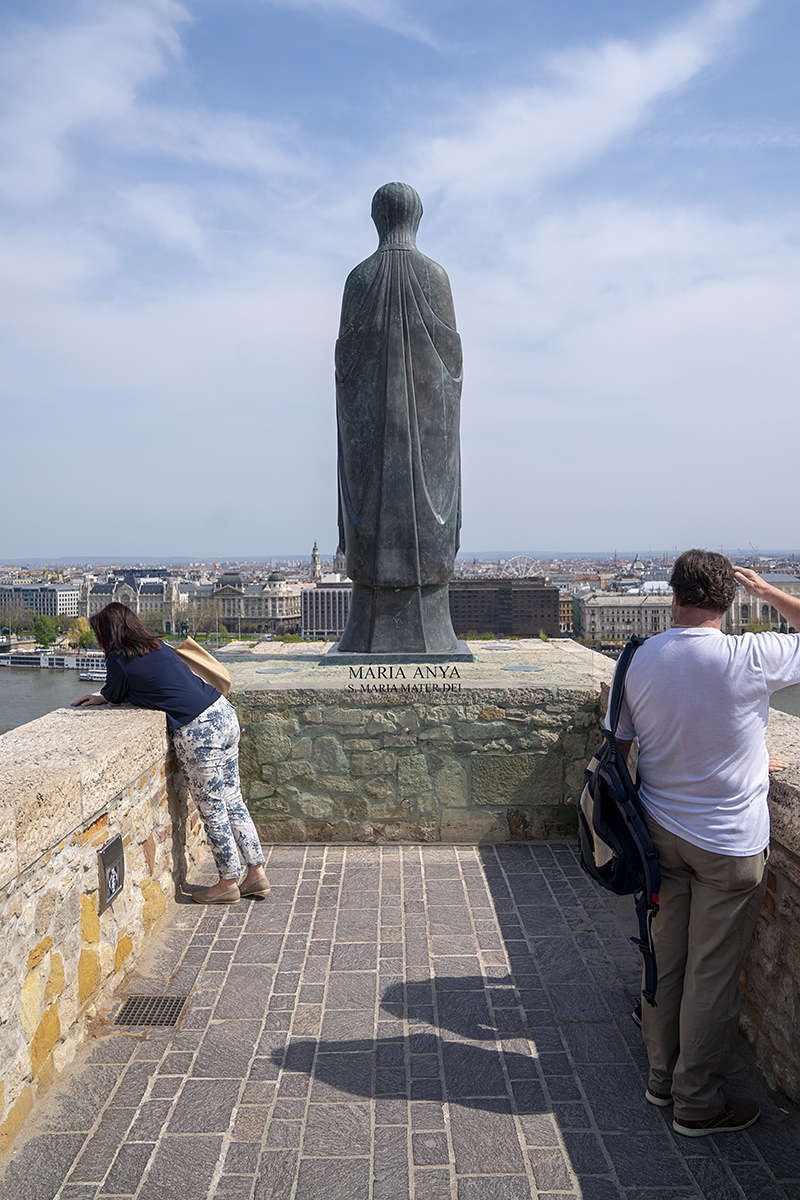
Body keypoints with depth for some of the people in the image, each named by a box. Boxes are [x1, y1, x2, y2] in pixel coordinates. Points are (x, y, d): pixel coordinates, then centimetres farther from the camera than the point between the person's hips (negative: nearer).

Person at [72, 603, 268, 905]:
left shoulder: (119, 658, -4)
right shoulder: (158, 646, 18)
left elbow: (115, 696, 11)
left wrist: (101, 697, 33)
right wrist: (100, 696, 34)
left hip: (197, 731, -8)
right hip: (224, 713, 8)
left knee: (212, 810, 6)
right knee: (232, 800, 16)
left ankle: (228, 883, 20)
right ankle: (257, 872, 23)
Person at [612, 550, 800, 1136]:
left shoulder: (640, 659, -6)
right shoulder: (750, 658, -20)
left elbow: (619, 744, 5)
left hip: (661, 831, 5)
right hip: (730, 845, -4)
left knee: (666, 957, 18)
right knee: (713, 973, 9)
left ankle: (663, 1076, 34)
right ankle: (699, 1102, 24)